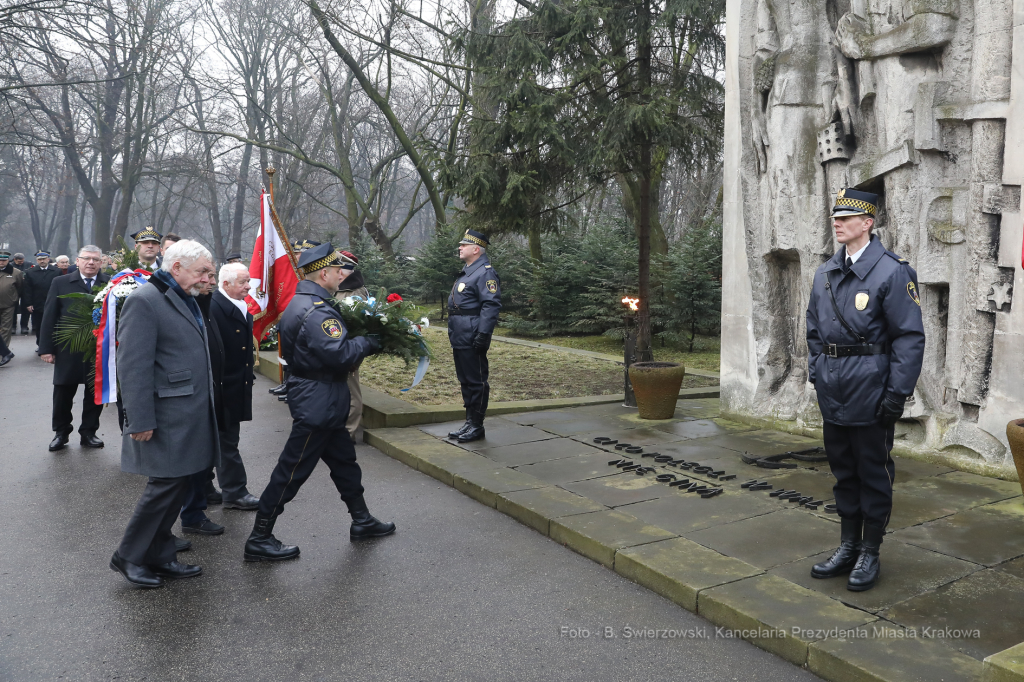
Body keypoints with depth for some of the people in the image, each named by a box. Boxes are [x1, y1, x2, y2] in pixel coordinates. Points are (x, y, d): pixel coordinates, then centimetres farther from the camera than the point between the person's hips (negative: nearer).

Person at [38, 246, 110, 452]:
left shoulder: (110, 284, 0)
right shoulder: (60, 283, 3)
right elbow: (49, 317, 2)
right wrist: (46, 348, -3)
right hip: (68, 350, 1)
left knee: (95, 394, 9)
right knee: (63, 394, 10)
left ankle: (88, 432, 23)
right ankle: (61, 432, 27)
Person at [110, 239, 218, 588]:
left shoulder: (186, 300, 15)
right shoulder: (144, 300, -14)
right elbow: (133, 365, -18)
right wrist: (141, 421, -20)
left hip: (191, 415, 9)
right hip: (166, 417, -9)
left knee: (176, 487, 13)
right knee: (165, 485, -2)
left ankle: (159, 557, 25)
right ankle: (128, 557, 17)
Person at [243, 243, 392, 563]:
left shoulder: (301, 304, 11)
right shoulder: (315, 312, -24)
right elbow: (341, 354, -30)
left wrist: (360, 335, 4)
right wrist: (370, 341, -14)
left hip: (322, 404, 11)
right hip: (316, 405, -11)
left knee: (344, 460, 20)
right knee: (292, 471, -1)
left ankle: (362, 521, 34)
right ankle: (259, 540, 10)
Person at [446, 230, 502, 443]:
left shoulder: (485, 273, -13)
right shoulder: (466, 272, 19)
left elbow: (491, 305, -21)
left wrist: (483, 334, -26)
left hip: (472, 341, -10)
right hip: (460, 340, 10)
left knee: (476, 382, -2)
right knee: (465, 381, 15)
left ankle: (477, 426, 6)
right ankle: (469, 423, 24)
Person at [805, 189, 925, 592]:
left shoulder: (892, 271, -10)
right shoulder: (824, 274, 10)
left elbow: (910, 338, -12)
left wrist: (897, 394, -15)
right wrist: (816, 375, 11)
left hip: (870, 393, -6)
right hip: (833, 394, 6)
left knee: (873, 474, 6)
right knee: (843, 471, 15)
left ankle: (870, 555, 20)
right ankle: (848, 547, 29)